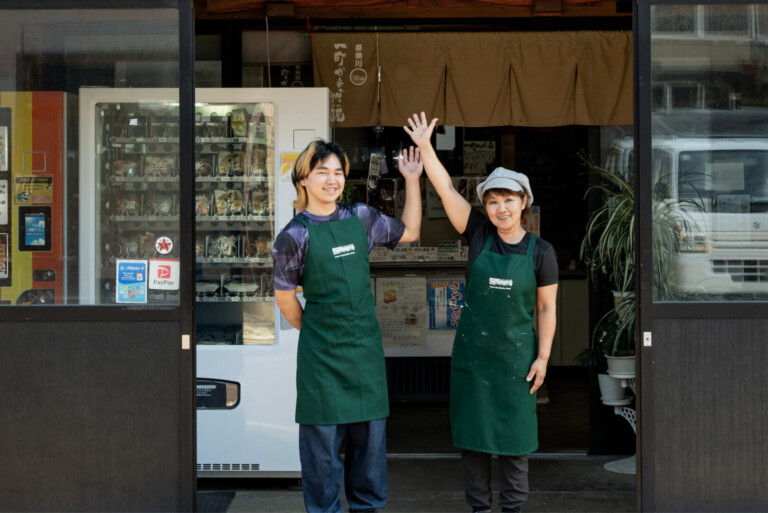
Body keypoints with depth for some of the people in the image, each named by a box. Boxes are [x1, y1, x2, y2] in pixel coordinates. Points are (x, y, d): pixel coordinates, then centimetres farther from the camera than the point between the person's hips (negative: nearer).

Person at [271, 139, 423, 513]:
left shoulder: (360, 218, 6)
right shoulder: (294, 235, -8)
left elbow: (409, 232, 19)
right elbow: (284, 296, -1)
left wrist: (412, 180, 12)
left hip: (366, 346, 5)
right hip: (322, 354, -4)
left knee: (370, 431, 12)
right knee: (323, 435, 4)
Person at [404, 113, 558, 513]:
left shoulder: (540, 251, -4)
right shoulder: (479, 234, -2)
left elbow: (547, 308, 0)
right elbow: (446, 190, -6)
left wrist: (543, 356, -4)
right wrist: (425, 146, -11)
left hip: (516, 354, -1)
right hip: (472, 351, 1)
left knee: (514, 434, 4)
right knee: (472, 433, 7)